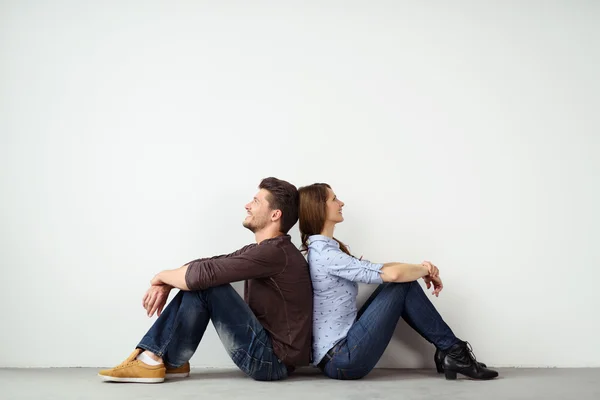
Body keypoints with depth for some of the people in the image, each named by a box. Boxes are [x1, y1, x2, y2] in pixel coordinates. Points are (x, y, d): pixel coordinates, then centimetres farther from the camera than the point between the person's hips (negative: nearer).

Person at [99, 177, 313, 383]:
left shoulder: (274, 252, -20)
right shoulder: (261, 250, 12)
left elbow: (203, 273, -24)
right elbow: (205, 264, 10)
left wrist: (162, 276, -5)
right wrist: (165, 285, -7)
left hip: (274, 359, -9)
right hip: (264, 349, 9)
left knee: (203, 282, -16)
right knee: (197, 282, 4)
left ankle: (156, 360, -4)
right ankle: (153, 355, 1)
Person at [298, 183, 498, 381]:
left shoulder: (325, 249, 13)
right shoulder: (324, 254, -18)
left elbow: (376, 269, 12)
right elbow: (392, 274, -22)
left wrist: (421, 268, -2)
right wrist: (426, 270, -2)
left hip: (342, 349, 10)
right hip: (341, 359, -10)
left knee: (404, 278, 6)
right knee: (403, 285, -8)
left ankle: (448, 351, 8)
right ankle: (453, 351, 3)